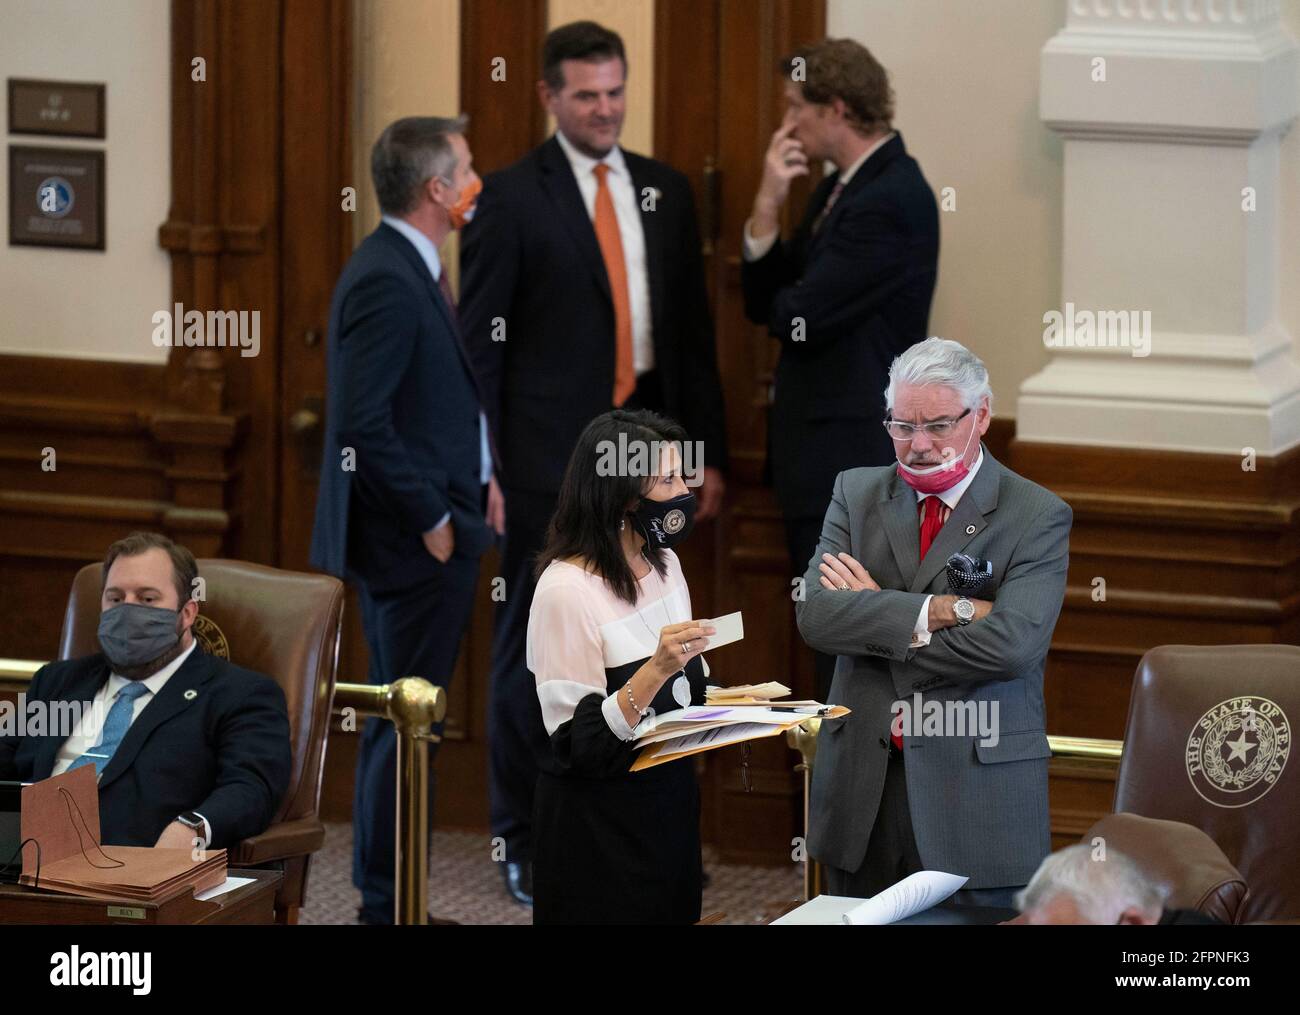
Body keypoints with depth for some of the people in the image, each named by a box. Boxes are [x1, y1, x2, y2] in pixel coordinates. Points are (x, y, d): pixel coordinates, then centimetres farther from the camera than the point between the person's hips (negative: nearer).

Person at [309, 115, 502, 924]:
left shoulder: (411, 269, 13)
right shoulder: (387, 281, -19)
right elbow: (363, 425, -24)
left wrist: (479, 477, 10)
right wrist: (433, 518, -19)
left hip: (437, 531, 10)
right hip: (416, 545, -10)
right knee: (405, 725, -4)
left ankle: (391, 902, 21)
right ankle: (387, 906, 3)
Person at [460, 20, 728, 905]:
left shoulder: (665, 192, 11)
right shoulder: (511, 198, -4)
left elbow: (692, 328, 13)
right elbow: (481, 341, -5)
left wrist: (708, 451, 10)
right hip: (550, 455, -4)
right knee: (534, 649, 0)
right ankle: (525, 839, 9)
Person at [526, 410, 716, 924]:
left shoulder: (663, 564, 4)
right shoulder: (566, 589, -19)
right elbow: (578, 743, -22)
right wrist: (654, 672, -32)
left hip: (668, 801, 7)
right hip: (599, 819, -7)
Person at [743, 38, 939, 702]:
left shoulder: (893, 200, -18)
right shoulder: (838, 189, 12)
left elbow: (802, 319, -22)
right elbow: (763, 304, 9)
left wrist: (785, 306, 1)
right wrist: (769, 205, -4)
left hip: (854, 459, -10)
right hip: (821, 454, 10)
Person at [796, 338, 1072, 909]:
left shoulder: (1038, 517, -4)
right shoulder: (857, 493, 8)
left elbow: (1013, 642, -19)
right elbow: (815, 614, -6)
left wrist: (874, 614, -12)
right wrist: (942, 611, -17)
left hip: (976, 794, -3)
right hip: (862, 790, 3)